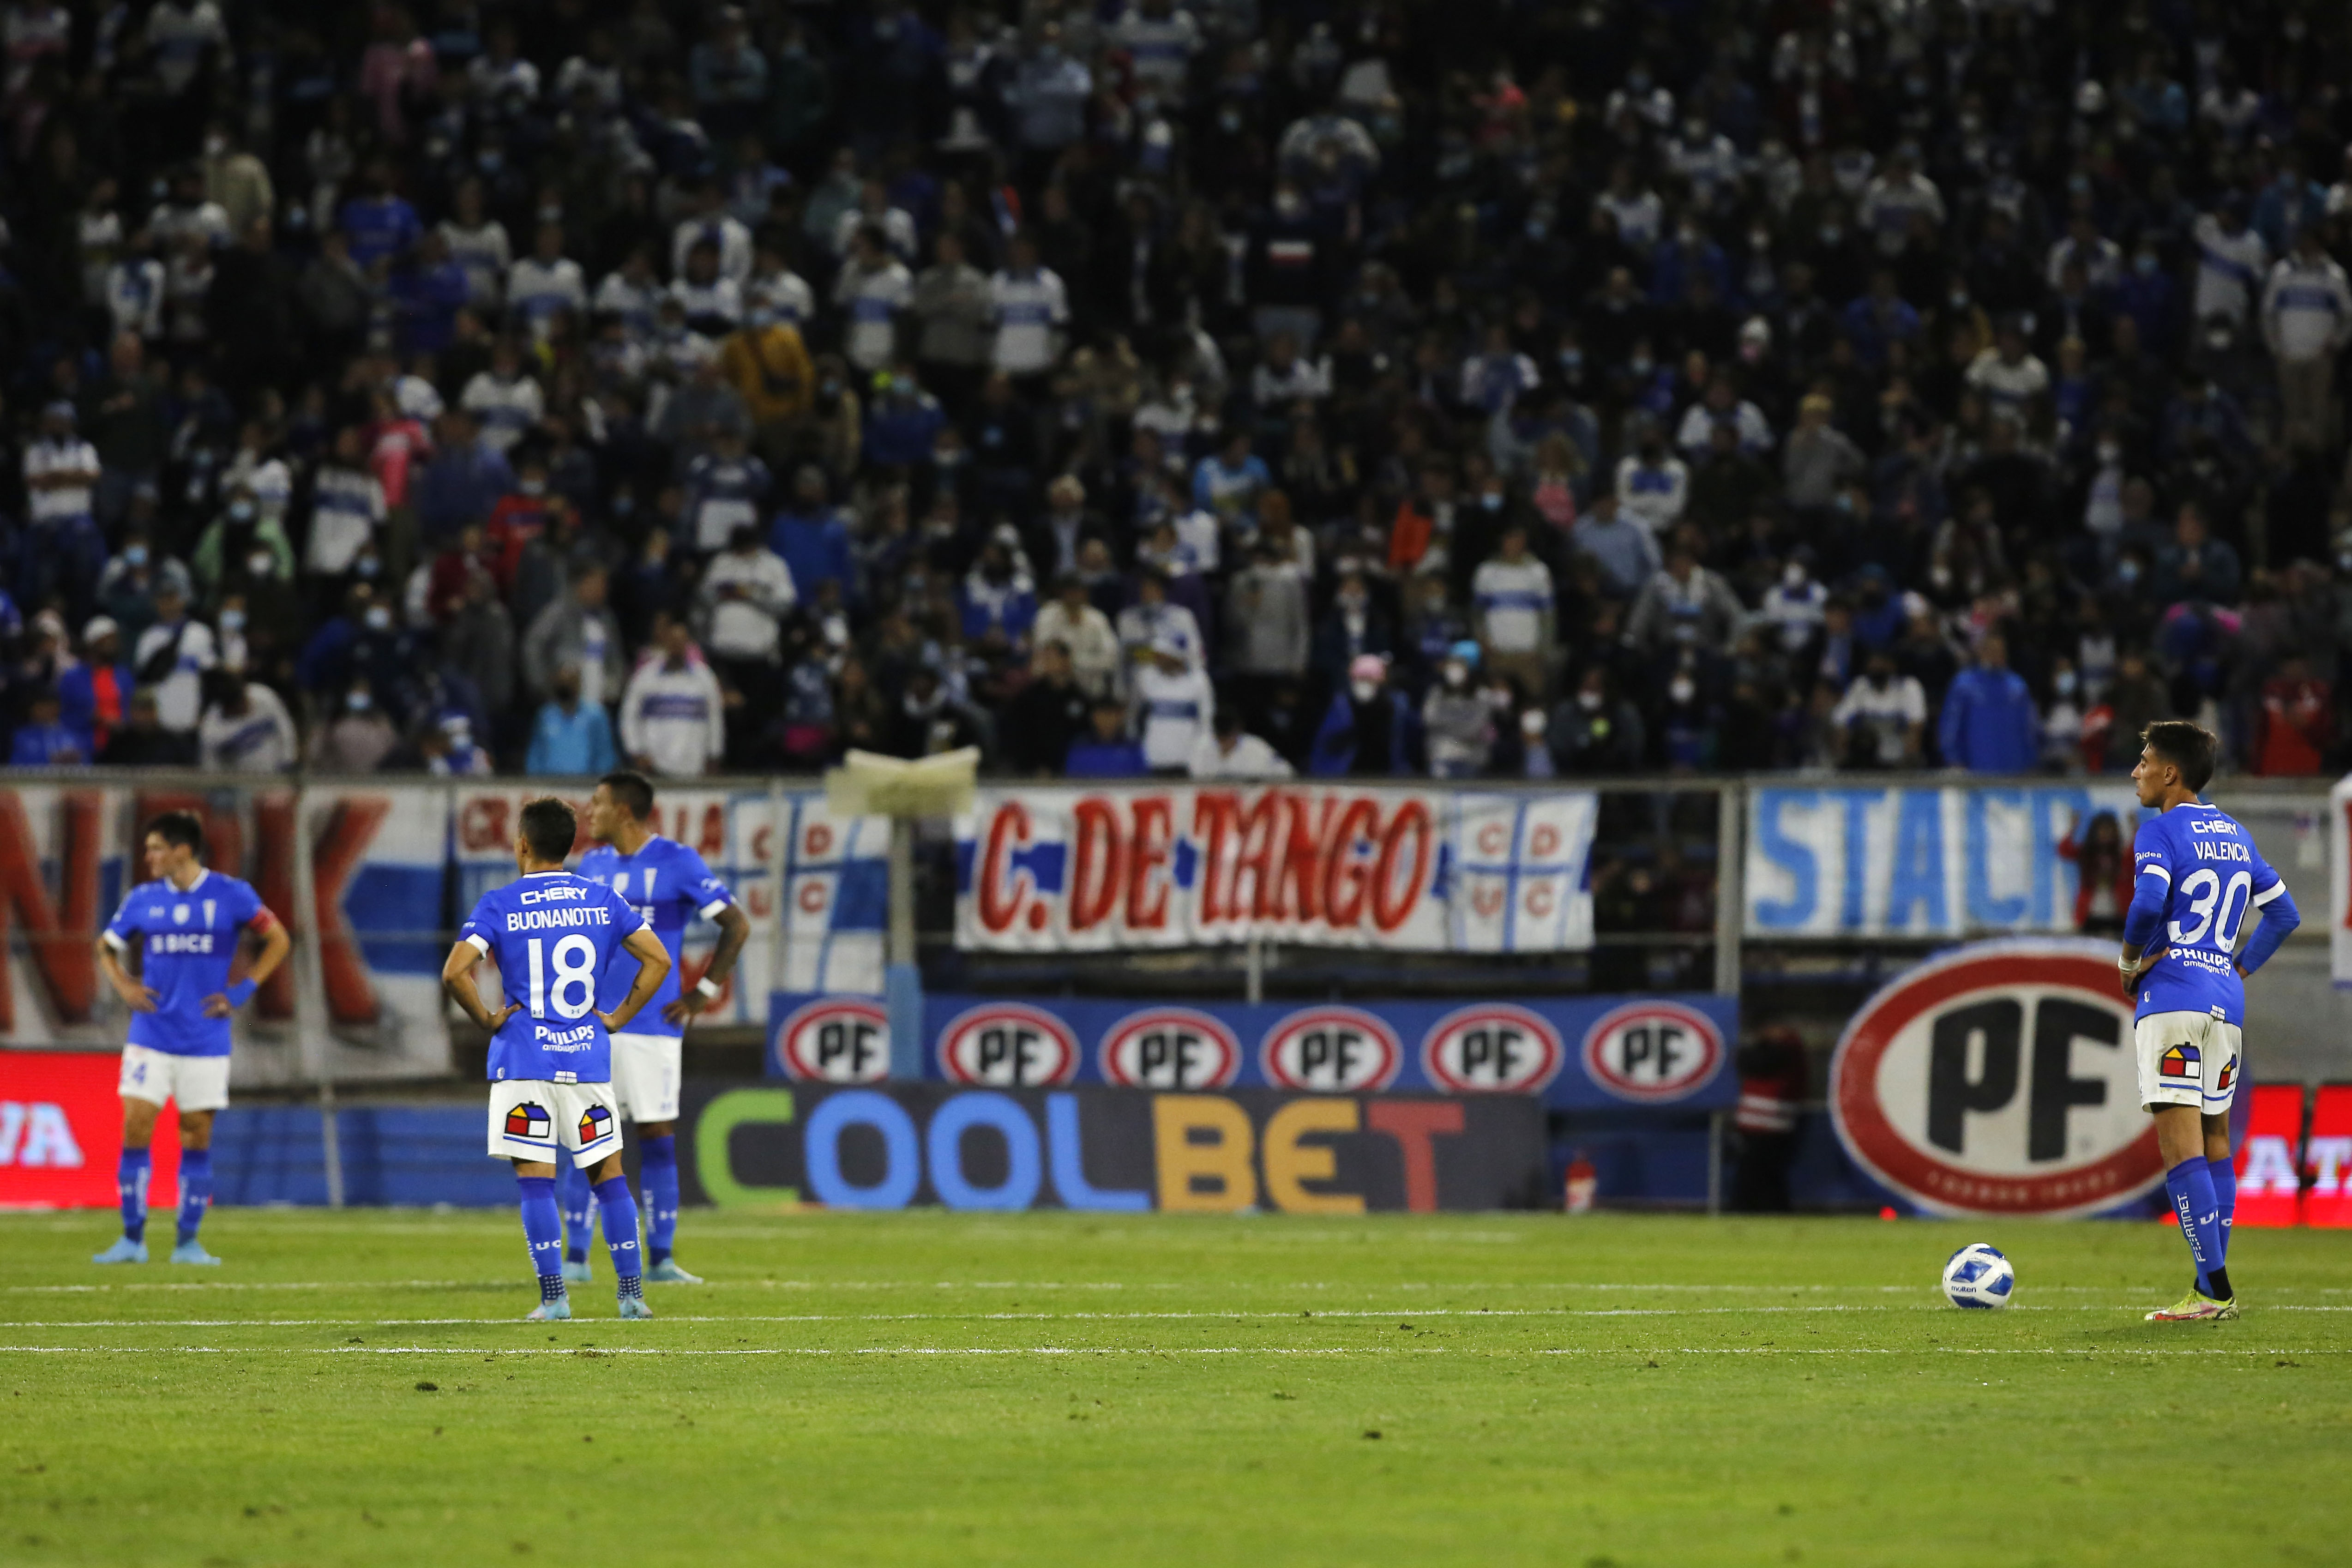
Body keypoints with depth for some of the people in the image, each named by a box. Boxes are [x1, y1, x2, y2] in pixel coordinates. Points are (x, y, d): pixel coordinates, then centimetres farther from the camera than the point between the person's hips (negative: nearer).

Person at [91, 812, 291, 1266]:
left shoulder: (231, 895, -4)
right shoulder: (142, 900, 4)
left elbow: (278, 940, 5)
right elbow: (107, 948, 18)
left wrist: (243, 991, -3)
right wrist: (124, 987, 0)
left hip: (206, 1041, -1)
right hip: (151, 1037, 1)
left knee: (197, 1137, 3)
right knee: (135, 1129, -7)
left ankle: (188, 1241, 12)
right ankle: (132, 1239, 0)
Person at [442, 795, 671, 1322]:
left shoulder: (499, 905, -4)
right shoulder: (602, 900, 6)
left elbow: (455, 973, -15)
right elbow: (658, 960, 3)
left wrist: (486, 1019, -1)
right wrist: (618, 1018, 8)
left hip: (524, 1060, -3)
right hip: (589, 1058, 3)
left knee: (535, 1178, 0)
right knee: (609, 1174, 9)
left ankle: (553, 1296, -5)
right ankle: (633, 1293, 7)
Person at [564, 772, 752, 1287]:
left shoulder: (677, 862, -4)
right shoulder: (592, 867, 11)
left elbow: (737, 926, -3)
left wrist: (703, 994, -7)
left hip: (653, 1026, -4)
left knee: (657, 1139, 0)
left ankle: (660, 1260, 5)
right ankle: (575, 1258, 2)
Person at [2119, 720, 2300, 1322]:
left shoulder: (2160, 831, -6)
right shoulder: (2235, 835, 17)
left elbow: (2149, 904, -21)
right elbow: (2284, 913, 20)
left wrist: (2129, 962, -4)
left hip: (2173, 995, -8)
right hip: (2227, 1001, 8)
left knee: (2179, 1142, -9)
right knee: (2215, 1139, 13)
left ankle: (2214, 1287, -17)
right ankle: (2213, 1288, 13)